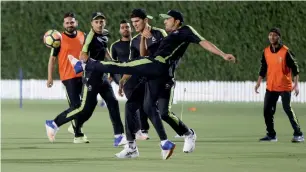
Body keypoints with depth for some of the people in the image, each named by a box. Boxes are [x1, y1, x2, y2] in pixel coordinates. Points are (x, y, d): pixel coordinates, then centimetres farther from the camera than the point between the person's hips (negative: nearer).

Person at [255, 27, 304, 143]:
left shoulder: (285, 51, -10)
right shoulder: (266, 51, 6)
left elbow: (295, 68, -8)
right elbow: (263, 68, 16)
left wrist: (296, 84, -15)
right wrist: (259, 82, 11)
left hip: (284, 86, -6)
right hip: (271, 87, 6)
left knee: (287, 109, -9)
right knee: (267, 110, 3)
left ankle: (298, 134, -2)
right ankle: (271, 135, 15)